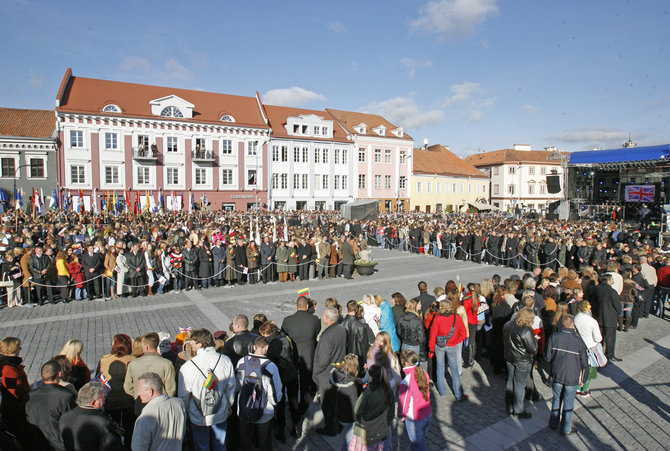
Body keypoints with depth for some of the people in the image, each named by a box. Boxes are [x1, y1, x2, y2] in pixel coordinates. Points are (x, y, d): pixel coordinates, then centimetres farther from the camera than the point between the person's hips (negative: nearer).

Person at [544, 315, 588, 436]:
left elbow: (547, 357, -7)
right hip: (572, 377, -2)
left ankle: (553, 423, 34)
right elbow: (584, 363, -9)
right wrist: (582, 377, 9)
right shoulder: (579, 341, -18)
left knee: (556, 399, 21)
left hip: (557, 375, 2)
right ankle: (566, 429, 27)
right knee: (568, 403, 13)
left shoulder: (553, 337, -14)